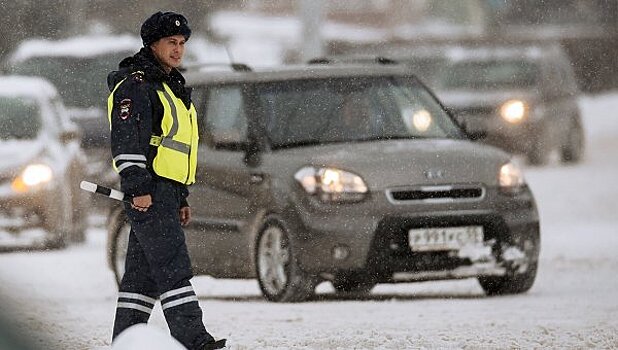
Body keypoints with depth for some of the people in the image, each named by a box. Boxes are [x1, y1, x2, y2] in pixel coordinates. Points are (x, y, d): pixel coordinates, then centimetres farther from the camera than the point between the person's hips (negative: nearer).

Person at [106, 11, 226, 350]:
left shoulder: (169, 87, 24)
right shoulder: (136, 85, -8)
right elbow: (126, 139, -17)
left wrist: (181, 199, 26)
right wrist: (137, 188, -23)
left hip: (165, 191, 10)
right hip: (148, 191, -10)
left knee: (142, 272, 10)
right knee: (173, 267, -17)